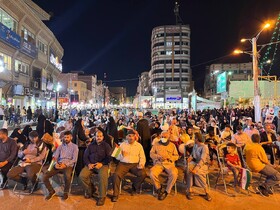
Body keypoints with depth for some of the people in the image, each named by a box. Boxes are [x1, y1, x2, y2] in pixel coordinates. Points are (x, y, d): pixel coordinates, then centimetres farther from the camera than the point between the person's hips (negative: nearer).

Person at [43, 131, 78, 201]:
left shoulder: (74, 146, 6)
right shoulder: (60, 146, 20)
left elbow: (74, 159, -3)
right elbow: (55, 157, 11)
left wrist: (65, 164, -17)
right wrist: (56, 163, -11)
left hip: (68, 165, -4)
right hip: (58, 165, 5)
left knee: (67, 176, -37)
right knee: (44, 176, -15)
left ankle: (66, 192, -8)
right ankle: (51, 191, 11)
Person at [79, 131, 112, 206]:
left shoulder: (106, 145, 9)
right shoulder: (91, 145, 19)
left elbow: (109, 157, 1)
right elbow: (85, 156, 14)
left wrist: (101, 164, -15)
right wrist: (89, 164, -6)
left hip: (102, 165, -3)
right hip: (91, 164, 3)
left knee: (103, 176, -35)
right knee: (82, 176, -22)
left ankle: (102, 196, -18)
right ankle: (89, 190, 5)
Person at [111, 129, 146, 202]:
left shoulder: (139, 145, 11)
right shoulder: (122, 144, 10)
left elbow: (142, 157, 7)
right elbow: (117, 157, 9)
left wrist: (141, 164, -12)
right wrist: (121, 154, -14)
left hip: (135, 164, 1)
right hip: (123, 164, 0)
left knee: (143, 174, -26)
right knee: (116, 175, -28)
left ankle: (135, 186, 4)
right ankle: (115, 194, -10)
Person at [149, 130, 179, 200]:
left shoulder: (172, 145, 14)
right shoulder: (156, 144, 15)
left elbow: (176, 156, 10)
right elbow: (151, 154, 10)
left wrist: (168, 157, -9)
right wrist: (158, 156, -10)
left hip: (169, 163, 0)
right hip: (158, 163, 0)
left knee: (174, 174, -33)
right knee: (152, 173, -31)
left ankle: (166, 191, -12)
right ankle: (159, 188, -3)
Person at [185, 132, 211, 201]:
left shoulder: (204, 147, -15)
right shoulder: (195, 145, 8)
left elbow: (202, 160, -24)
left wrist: (196, 168, -34)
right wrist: (190, 157, -2)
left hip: (203, 164, -5)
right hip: (194, 162, 5)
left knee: (197, 172, -36)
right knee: (188, 170, -28)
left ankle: (206, 191, -19)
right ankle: (189, 190, -23)